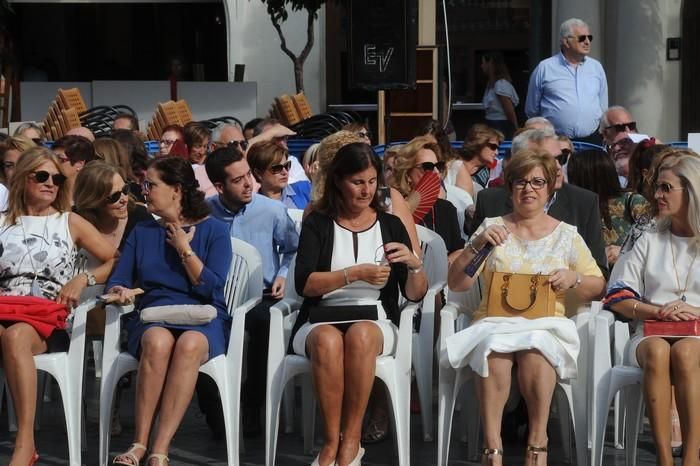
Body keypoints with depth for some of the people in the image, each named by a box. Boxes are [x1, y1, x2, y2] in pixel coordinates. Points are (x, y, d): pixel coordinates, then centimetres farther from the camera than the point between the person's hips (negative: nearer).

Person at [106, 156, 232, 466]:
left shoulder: (214, 230, 9)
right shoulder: (142, 233, 20)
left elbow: (213, 288, -2)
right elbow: (118, 280, 14)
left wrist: (184, 249, -4)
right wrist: (119, 292, -9)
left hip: (203, 318, -2)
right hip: (153, 316, 2)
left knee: (189, 344, -39)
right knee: (158, 342, -37)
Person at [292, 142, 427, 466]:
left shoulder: (390, 226, 12)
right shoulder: (318, 224, 7)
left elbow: (415, 294, 9)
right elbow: (303, 284, -7)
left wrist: (415, 265, -12)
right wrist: (355, 274, -15)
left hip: (374, 322, 1)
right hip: (321, 321, -1)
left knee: (360, 335, -36)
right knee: (328, 340, -37)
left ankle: (351, 440, -28)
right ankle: (333, 440, -28)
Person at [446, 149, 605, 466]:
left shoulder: (566, 235, 16)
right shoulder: (492, 228, 16)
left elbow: (597, 287, 15)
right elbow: (456, 284, 9)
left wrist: (574, 279, -6)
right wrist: (477, 245, -7)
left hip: (547, 324, 0)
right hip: (494, 322, 0)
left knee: (536, 346, -38)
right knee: (494, 349, -38)